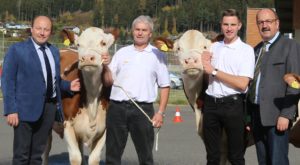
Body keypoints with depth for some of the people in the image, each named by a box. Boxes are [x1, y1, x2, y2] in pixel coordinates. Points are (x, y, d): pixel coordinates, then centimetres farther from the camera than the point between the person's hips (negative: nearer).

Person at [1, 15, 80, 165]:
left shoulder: (54, 51, 13)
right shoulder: (17, 50, -5)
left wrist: (68, 86, 4)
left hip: (50, 106, 6)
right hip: (26, 108, -5)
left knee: (37, 153, 13)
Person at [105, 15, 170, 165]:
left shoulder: (157, 55, 7)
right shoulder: (122, 53, 13)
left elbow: (165, 86, 5)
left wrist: (160, 112, -3)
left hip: (143, 109, -2)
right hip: (117, 107, 2)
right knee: (113, 152, 6)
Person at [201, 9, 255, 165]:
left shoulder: (246, 50, -4)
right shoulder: (213, 47, 12)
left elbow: (242, 83, -14)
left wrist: (214, 71, -10)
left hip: (233, 104, -5)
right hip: (211, 103, 5)